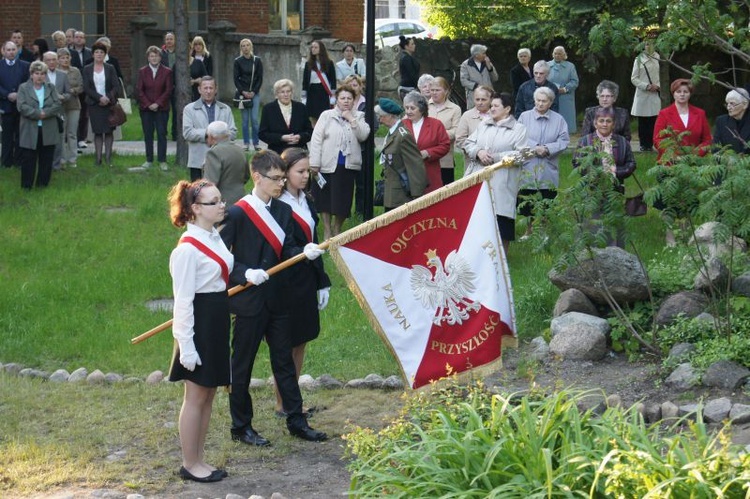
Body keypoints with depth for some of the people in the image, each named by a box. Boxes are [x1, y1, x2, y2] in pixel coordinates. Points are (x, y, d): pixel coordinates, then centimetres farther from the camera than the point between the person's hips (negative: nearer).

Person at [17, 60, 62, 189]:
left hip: (48, 131, 3)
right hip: (30, 131, -3)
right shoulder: (23, 88, 2)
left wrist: (45, 113, -17)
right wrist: (38, 114, -18)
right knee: (28, 159, 1)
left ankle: (43, 184, 16)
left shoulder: (51, 88, 10)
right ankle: (26, 186, 8)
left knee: (46, 159, 6)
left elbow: (58, 105, -1)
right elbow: (22, 106, -10)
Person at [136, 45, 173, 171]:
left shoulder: (167, 72, 2)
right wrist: (148, 104, -9)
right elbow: (139, 90, 3)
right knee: (148, 135, 4)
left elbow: (168, 90, -3)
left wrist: (157, 104, -11)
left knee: (161, 134, -2)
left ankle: (162, 161, 1)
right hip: (146, 109, 2)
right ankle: (149, 160, 11)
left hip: (161, 108, -2)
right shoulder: (142, 71, 7)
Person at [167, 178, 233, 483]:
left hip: (219, 321, 9)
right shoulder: (188, 249, -18)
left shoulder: (215, 238, 8)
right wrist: (186, 346, -19)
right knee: (196, 397, 2)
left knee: (209, 394, 15)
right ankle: (189, 465, 15)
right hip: (199, 323, -9)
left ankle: (198, 459, 25)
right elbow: (183, 300, -18)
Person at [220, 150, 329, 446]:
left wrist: (305, 252, -17)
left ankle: (296, 421, 23)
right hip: (248, 302, -6)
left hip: (277, 299, 6)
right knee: (242, 365, 6)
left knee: (284, 360, 14)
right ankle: (241, 427, 18)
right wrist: (245, 274, -24)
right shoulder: (237, 213, -12)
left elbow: (286, 251, 4)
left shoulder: (283, 211, 7)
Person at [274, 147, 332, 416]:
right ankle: (282, 404, 14)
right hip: (286, 282, -8)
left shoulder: (306, 201, 10)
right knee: (286, 346, 2)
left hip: (307, 280, 8)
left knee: (300, 343, 15)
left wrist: (322, 282, 15)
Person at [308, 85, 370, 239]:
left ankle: (336, 231, 23)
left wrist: (352, 119, -11)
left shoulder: (358, 117, 8)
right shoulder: (327, 116, 0)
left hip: (348, 166, 1)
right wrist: (314, 163, -9)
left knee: (343, 200, 4)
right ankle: (327, 231, 18)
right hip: (328, 165, -1)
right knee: (326, 199, 5)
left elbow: (363, 135, -7)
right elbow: (316, 139, -4)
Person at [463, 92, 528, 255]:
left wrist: (495, 157, -14)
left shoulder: (519, 129, 0)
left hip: (500, 185, -5)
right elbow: (468, 144, 14)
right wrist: (478, 152, -7)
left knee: (500, 223, -2)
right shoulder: (483, 125, 17)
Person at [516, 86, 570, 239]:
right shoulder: (524, 117, 3)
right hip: (528, 170, 0)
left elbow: (564, 141, -3)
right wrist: (534, 148, -16)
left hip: (548, 172, 0)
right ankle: (529, 230, 21)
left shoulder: (558, 120, 4)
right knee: (527, 203, 5)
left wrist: (547, 149, -15)